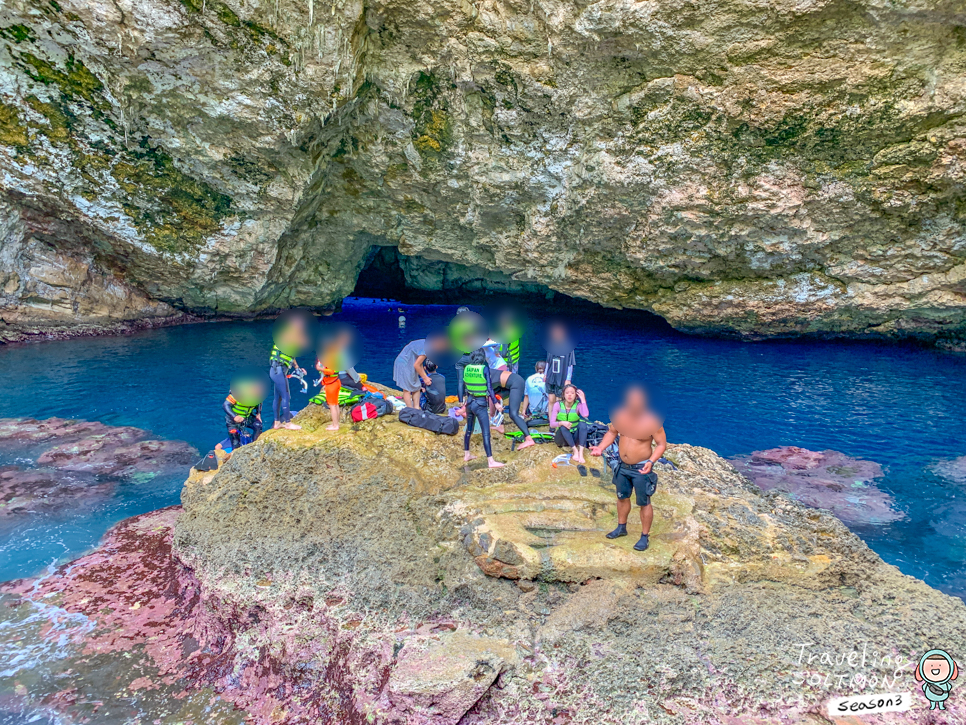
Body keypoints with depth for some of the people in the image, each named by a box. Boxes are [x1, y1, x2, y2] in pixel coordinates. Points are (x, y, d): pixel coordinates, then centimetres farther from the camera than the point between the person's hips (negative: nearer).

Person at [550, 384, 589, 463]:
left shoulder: (578, 405, -5)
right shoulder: (558, 405, -7)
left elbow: (585, 415, -29)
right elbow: (552, 424, -11)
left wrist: (583, 399, -21)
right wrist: (561, 423, -32)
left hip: (574, 437, 1)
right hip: (562, 437, -1)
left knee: (582, 423, -26)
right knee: (563, 427, -32)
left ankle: (581, 452, -38)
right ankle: (575, 451, -34)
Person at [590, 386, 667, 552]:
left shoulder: (652, 422, -23)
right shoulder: (620, 416, -10)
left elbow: (662, 444, -16)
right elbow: (612, 432, 7)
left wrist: (651, 461, -30)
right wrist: (600, 448, -6)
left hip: (641, 468, -5)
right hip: (623, 466, 6)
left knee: (644, 503, 6)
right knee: (622, 497, 22)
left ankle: (644, 537, 23)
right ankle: (621, 527, 43)